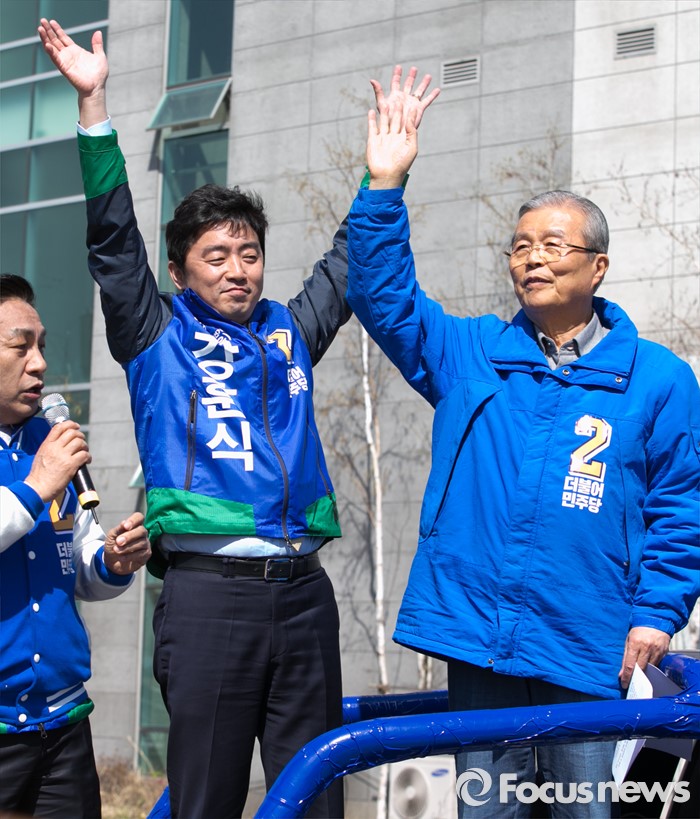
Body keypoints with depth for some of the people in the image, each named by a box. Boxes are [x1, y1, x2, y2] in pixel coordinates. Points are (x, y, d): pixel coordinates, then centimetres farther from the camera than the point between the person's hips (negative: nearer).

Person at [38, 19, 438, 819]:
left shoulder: (290, 332, 17)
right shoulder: (157, 336, 7)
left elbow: (352, 256, 25)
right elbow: (113, 240, -2)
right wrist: (92, 102, -10)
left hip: (302, 589, 4)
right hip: (208, 592, -4)